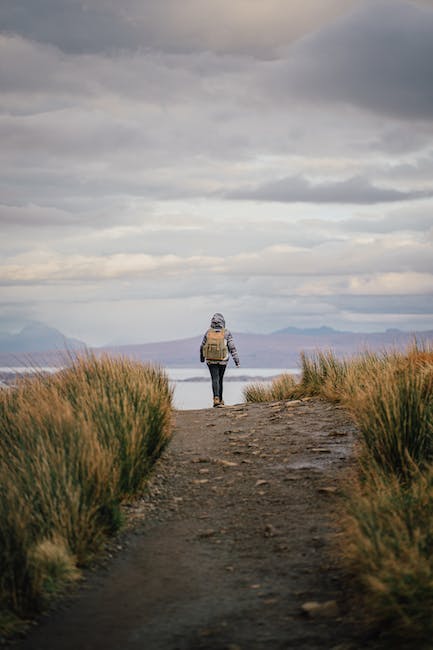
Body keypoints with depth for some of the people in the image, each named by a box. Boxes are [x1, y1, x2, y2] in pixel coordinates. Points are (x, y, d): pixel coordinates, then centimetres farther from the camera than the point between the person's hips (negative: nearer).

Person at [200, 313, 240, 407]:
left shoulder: (208, 332, -1)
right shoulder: (226, 333, -7)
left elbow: (202, 347, 10)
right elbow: (232, 348, -12)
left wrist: (202, 358, 27)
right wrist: (237, 361, -9)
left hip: (211, 360, 0)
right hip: (222, 360, 0)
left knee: (215, 379, -5)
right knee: (220, 379, 16)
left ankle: (216, 399, -26)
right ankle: (220, 400, 24)